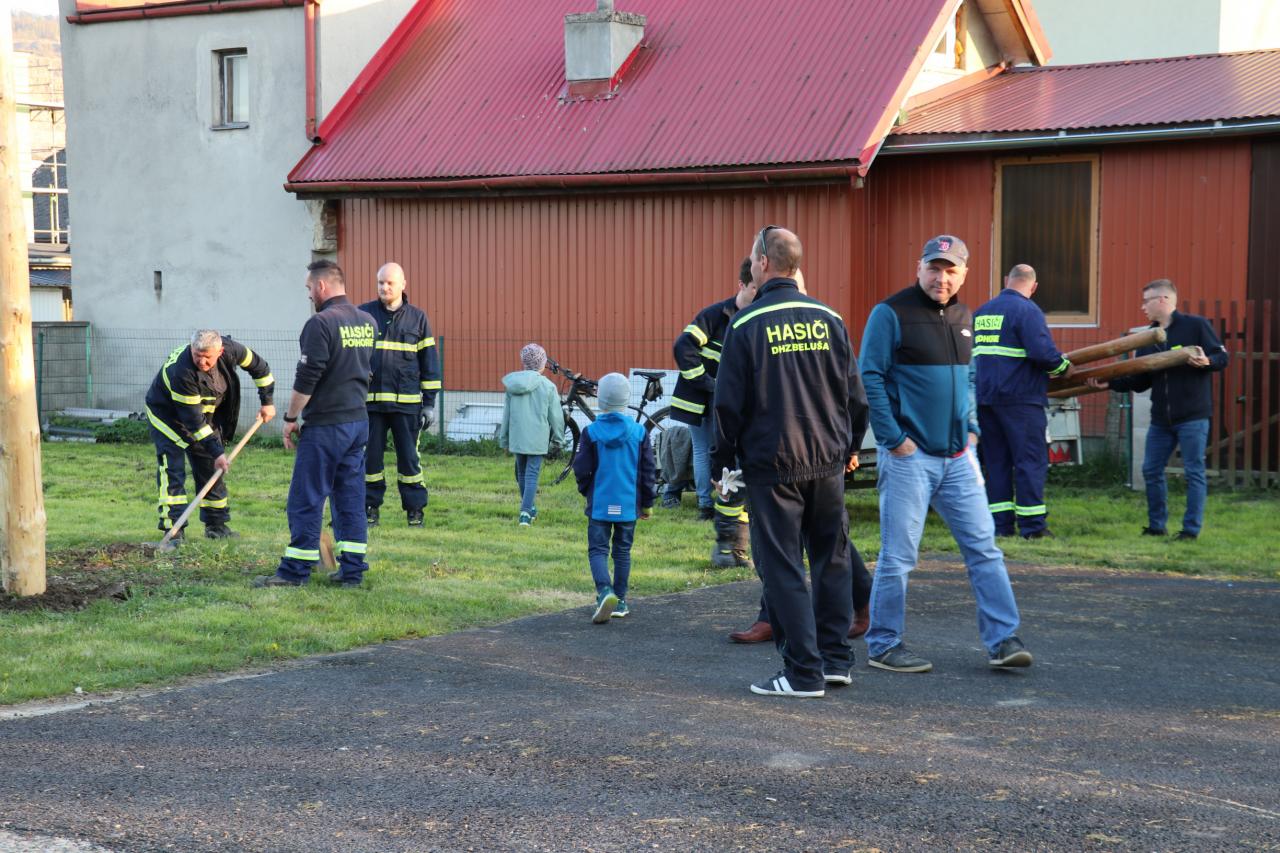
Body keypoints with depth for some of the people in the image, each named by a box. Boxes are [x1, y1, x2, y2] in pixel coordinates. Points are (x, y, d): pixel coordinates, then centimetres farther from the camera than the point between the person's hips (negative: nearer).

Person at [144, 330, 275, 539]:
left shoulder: (231, 350, -23)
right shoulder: (181, 372, -39)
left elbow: (258, 366, -1)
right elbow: (193, 420, -34)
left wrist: (267, 402, 0)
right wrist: (216, 451, -34)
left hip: (205, 412, 6)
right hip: (167, 413, -6)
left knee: (211, 468, 9)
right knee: (172, 468, -18)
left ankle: (216, 525, 19)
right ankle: (173, 528, -20)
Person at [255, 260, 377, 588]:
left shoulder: (321, 323, -14)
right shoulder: (368, 323, 10)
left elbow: (306, 379, -16)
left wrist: (290, 418, -7)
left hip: (325, 425, -8)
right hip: (359, 422, 8)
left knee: (306, 499, -1)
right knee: (351, 499, 10)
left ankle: (295, 571, 2)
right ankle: (352, 570, 11)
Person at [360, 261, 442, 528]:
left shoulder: (417, 318, 6)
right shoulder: (363, 314, 5)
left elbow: (429, 361, 9)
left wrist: (430, 402, 5)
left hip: (407, 403, 0)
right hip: (370, 401, 0)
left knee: (409, 457, 3)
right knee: (370, 456, 4)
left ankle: (415, 509, 11)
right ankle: (371, 508, 14)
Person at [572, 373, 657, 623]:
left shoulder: (591, 432, -7)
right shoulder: (638, 431, -3)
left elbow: (581, 469, -4)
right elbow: (647, 470, 2)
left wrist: (586, 490, 17)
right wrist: (648, 502, 14)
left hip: (600, 504, -2)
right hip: (628, 504, 2)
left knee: (597, 549, 3)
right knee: (622, 551, 13)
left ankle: (605, 591, -21)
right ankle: (619, 602, 15)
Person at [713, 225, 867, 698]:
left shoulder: (746, 324, -8)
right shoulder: (828, 318, 4)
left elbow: (729, 402, -7)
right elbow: (855, 394, 8)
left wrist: (724, 462, 3)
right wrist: (849, 445, 22)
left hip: (771, 464, -4)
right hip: (828, 462, 4)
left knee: (782, 568, 1)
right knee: (832, 560, 15)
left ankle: (804, 672, 0)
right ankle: (836, 659, 17)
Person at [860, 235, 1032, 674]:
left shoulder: (964, 318, 14)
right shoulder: (891, 314, -8)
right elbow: (871, 379, -11)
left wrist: (971, 428, 12)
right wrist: (894, 439, -15)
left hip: (958, 456, 6)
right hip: (909, 456, -6)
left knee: (983, 546, 4)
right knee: (898, 555, -1)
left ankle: (1002, 640, 8)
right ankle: (883, 645, 11)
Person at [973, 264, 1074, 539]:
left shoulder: (981, 312, 14)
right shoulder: (1027, 310, -10)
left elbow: (969, 353, 22)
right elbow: (1042, 351, -20)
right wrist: (1063, 367, -3)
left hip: (985, 397, 7)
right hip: (1020, 398, -7)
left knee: (996, 461, 10)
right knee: (1030, 460, -1)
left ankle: (1000, 524, 9)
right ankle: (1032, 525, -3)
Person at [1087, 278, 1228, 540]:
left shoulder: (1195, 325, -6)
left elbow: (1222, 357, -6)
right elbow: (1140, 381, 10)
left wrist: (1206, 361, -27)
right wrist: (1110, 383, -1)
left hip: (1193, 416, -6)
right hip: (1161, 419, 7)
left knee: (1194, 472, -2)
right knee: (1151, 470, 8)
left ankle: (1191, 529, 4)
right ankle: (1157, 526, 19)